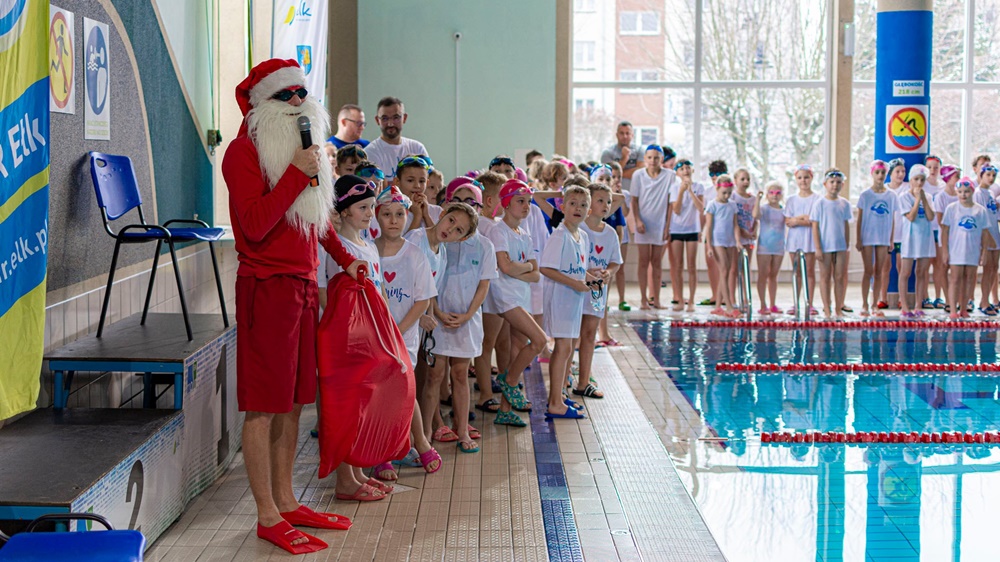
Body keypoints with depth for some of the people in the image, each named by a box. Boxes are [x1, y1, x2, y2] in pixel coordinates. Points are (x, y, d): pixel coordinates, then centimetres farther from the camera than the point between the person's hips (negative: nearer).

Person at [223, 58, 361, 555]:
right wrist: (297, 174, -20)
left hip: (304, 286, 9)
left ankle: (286, 502, 21)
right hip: (267, 286, -8)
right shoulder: (245, 151, -10)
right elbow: (255, 225, -21)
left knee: (293, 401, 12)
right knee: (263, 406, -3)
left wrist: (344, 258, 23)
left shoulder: (302, 148, 18)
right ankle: (268, 516, 3)